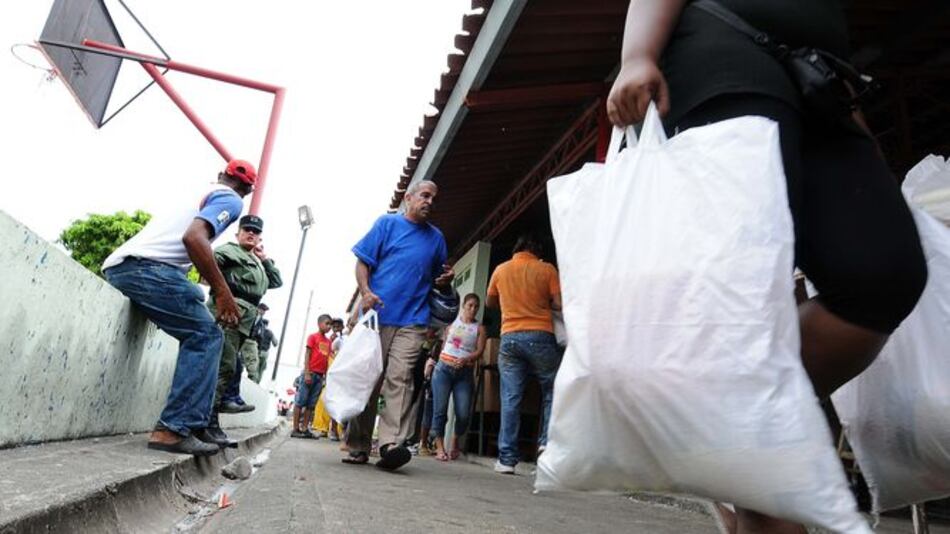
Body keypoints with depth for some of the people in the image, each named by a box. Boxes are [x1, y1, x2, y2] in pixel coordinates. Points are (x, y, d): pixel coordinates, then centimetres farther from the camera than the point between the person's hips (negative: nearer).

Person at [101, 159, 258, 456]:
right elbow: (193, 237, -15)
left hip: (118, 266, 9)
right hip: (147, 265, -9)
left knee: (199, 336, 13)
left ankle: (197, 424, 10)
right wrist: (224, 293, -14)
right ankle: (173, 429, -13)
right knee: (206, 335, -6)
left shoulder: (199, 193, 29)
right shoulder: (231, 200, 3)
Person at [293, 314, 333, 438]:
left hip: (320, 376, 6)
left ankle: (305, 429, 9)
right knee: (300, 401, -2)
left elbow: (326, 359, 14)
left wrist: (326, 376, 9)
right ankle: (295, 429, 0)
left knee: (311, 404, 6)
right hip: (310, 373, -6)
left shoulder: (328, 341, 14)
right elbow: (307, 355, -6)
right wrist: (307, 373, -13)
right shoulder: (313, 337, -1)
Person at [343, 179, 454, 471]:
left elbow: (437, 280, 26)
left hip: (412, 320, 2)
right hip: (377, 314, -1)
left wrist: (446, 279, 2)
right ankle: (357, 447, 14)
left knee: (399, 378, -12)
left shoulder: (436, 237, 19)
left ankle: (392, 444, -17)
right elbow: (362, 262, 5)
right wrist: (366, 292, -13)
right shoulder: (387, 223, 10)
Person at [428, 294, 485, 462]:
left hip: (465, 373, 0)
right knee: (440, 409, -8)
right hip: (443, 369, 0)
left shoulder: (479, 328, 9)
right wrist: (432, 360, 5)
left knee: (463, 413, -8)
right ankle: (440, 446, 5)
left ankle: (455, 441, 19)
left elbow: (479, 351, -2)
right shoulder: (452, 323, 13)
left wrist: (466, 359, -19)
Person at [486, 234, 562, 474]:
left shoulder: (500, 270, 11)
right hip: (540, 336, -2)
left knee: (510, 398, 3)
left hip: (509, 337, 3)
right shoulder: (547, 269, 2)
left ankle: (507, 459, 3)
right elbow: (559, 303, -3)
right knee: (552, 389, 14)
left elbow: (490, 303, 22)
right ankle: (546, 442, 3)